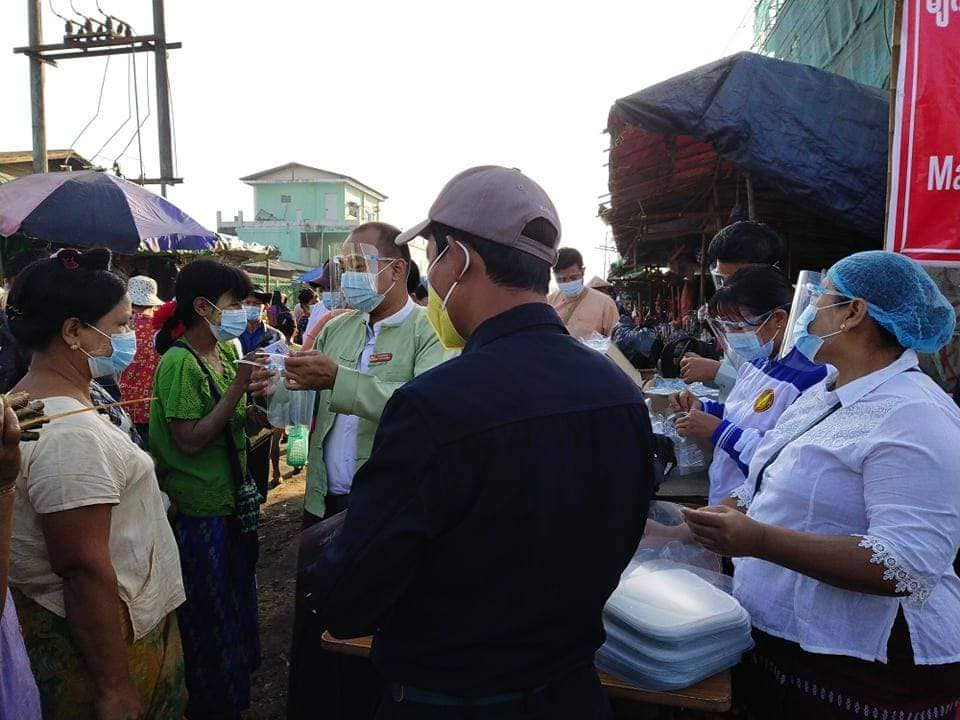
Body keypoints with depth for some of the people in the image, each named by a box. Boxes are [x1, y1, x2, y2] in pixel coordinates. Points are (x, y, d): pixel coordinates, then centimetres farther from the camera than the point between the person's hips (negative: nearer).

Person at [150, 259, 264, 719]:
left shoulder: (225, 351, 4)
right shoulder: (179, 362, -20)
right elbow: (190, 440, -24)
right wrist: (239, 386, -27)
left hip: (233, 499, 8)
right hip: (199, 511, -8)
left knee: (237, 597, 24)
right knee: (209, 614, 10)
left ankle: (237, 679, 44)